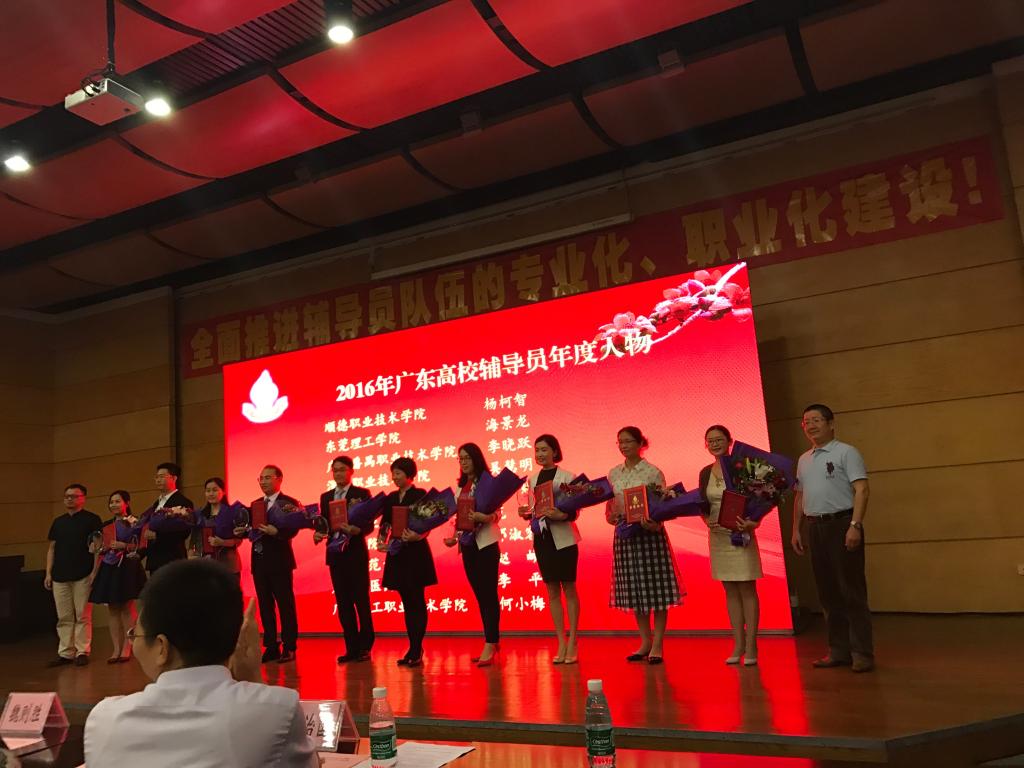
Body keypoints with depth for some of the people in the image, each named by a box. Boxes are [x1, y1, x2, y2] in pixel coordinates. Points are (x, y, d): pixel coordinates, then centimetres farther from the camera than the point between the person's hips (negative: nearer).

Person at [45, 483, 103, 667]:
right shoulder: (58, 522, 16)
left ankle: (82, 652, 4)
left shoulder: (92, 519, 0)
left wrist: (95, 571, -11)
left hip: (83, 576, -5)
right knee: (64, 618, 7)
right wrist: (48, 573, 9)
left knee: (83, 616, -2)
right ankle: (65, 653, 13)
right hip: (60, 576, 5)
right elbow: (52, 548, 17)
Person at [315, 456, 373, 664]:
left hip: (355, 553, -5)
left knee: (361, 600, 0)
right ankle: (351, 648, 13)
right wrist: (319, 533, -8)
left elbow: (369, 524, -7)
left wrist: (357, 530, -26)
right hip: (335, 554, 5)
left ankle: (364, 647, 9)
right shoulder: (326, 497, 14)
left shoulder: (362, 494, -1)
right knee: (343, 602, 7)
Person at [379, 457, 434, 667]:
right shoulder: (390, 498, 13)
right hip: (397, 553, 6)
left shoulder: (420, 495, -5)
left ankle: (417, 651, 0)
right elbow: (385, 523, 12)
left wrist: (417, 536, -29)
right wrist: (381, 539, -7)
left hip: (416, 552, -6)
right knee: (407, 602, 10)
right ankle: (413, 648, 16)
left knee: (417, 601, -3)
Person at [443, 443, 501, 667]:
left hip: (486, 544, -7)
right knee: (480, 595, 10)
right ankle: (492, 642, 18)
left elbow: (496, 513, -13)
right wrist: (454, 537, 4)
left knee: (489, 594, -5)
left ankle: (489, 646, -3)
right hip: (468, 545, 7)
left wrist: (481, 517, -31)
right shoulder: (461, 487, 14)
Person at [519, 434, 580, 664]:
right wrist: (527, 513, -4)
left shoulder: (567, 477, -5)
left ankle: (572, 644, 9)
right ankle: (561, 644, 14)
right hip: (541, 537, 5)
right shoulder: (532, 480, 10)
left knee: (569, 588, 2)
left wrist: (561, 515, -27)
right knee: (552, 590, 7)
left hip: (563, 538, -5)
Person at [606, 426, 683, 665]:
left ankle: (657, 644, 8)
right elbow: (610, 504, 15)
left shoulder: (653, 472, -4)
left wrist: (655, 523, -23)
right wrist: (611, 516, -5)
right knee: (633, 589, 9)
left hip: (650, 533, -4)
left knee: (656, 587, -1)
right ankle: (645, 642, 21)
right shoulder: (614, 473, 9)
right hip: (624, 535, 5)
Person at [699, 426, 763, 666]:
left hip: (741, 534, -5)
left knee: (747, 589, -1)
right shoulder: (705, 473, 8)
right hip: (718, 536, 5)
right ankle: (738, 644, 16)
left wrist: (752, 523, -25)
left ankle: (751, 646, 5)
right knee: (730, 591, 10)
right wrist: (707, 521, -6)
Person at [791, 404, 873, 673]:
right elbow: (799, 497, 22)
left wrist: (855, 525, -21)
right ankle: (839, 650, 18)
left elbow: (862, 490, -12)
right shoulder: (804, 460, 17)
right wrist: (796, 530, 16)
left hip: (841, 524, -7)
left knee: (852, 590, -4)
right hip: (815, 527, 7)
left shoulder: (846, 452, -3)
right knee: (828, 592, 9)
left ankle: (862, 653, 2)